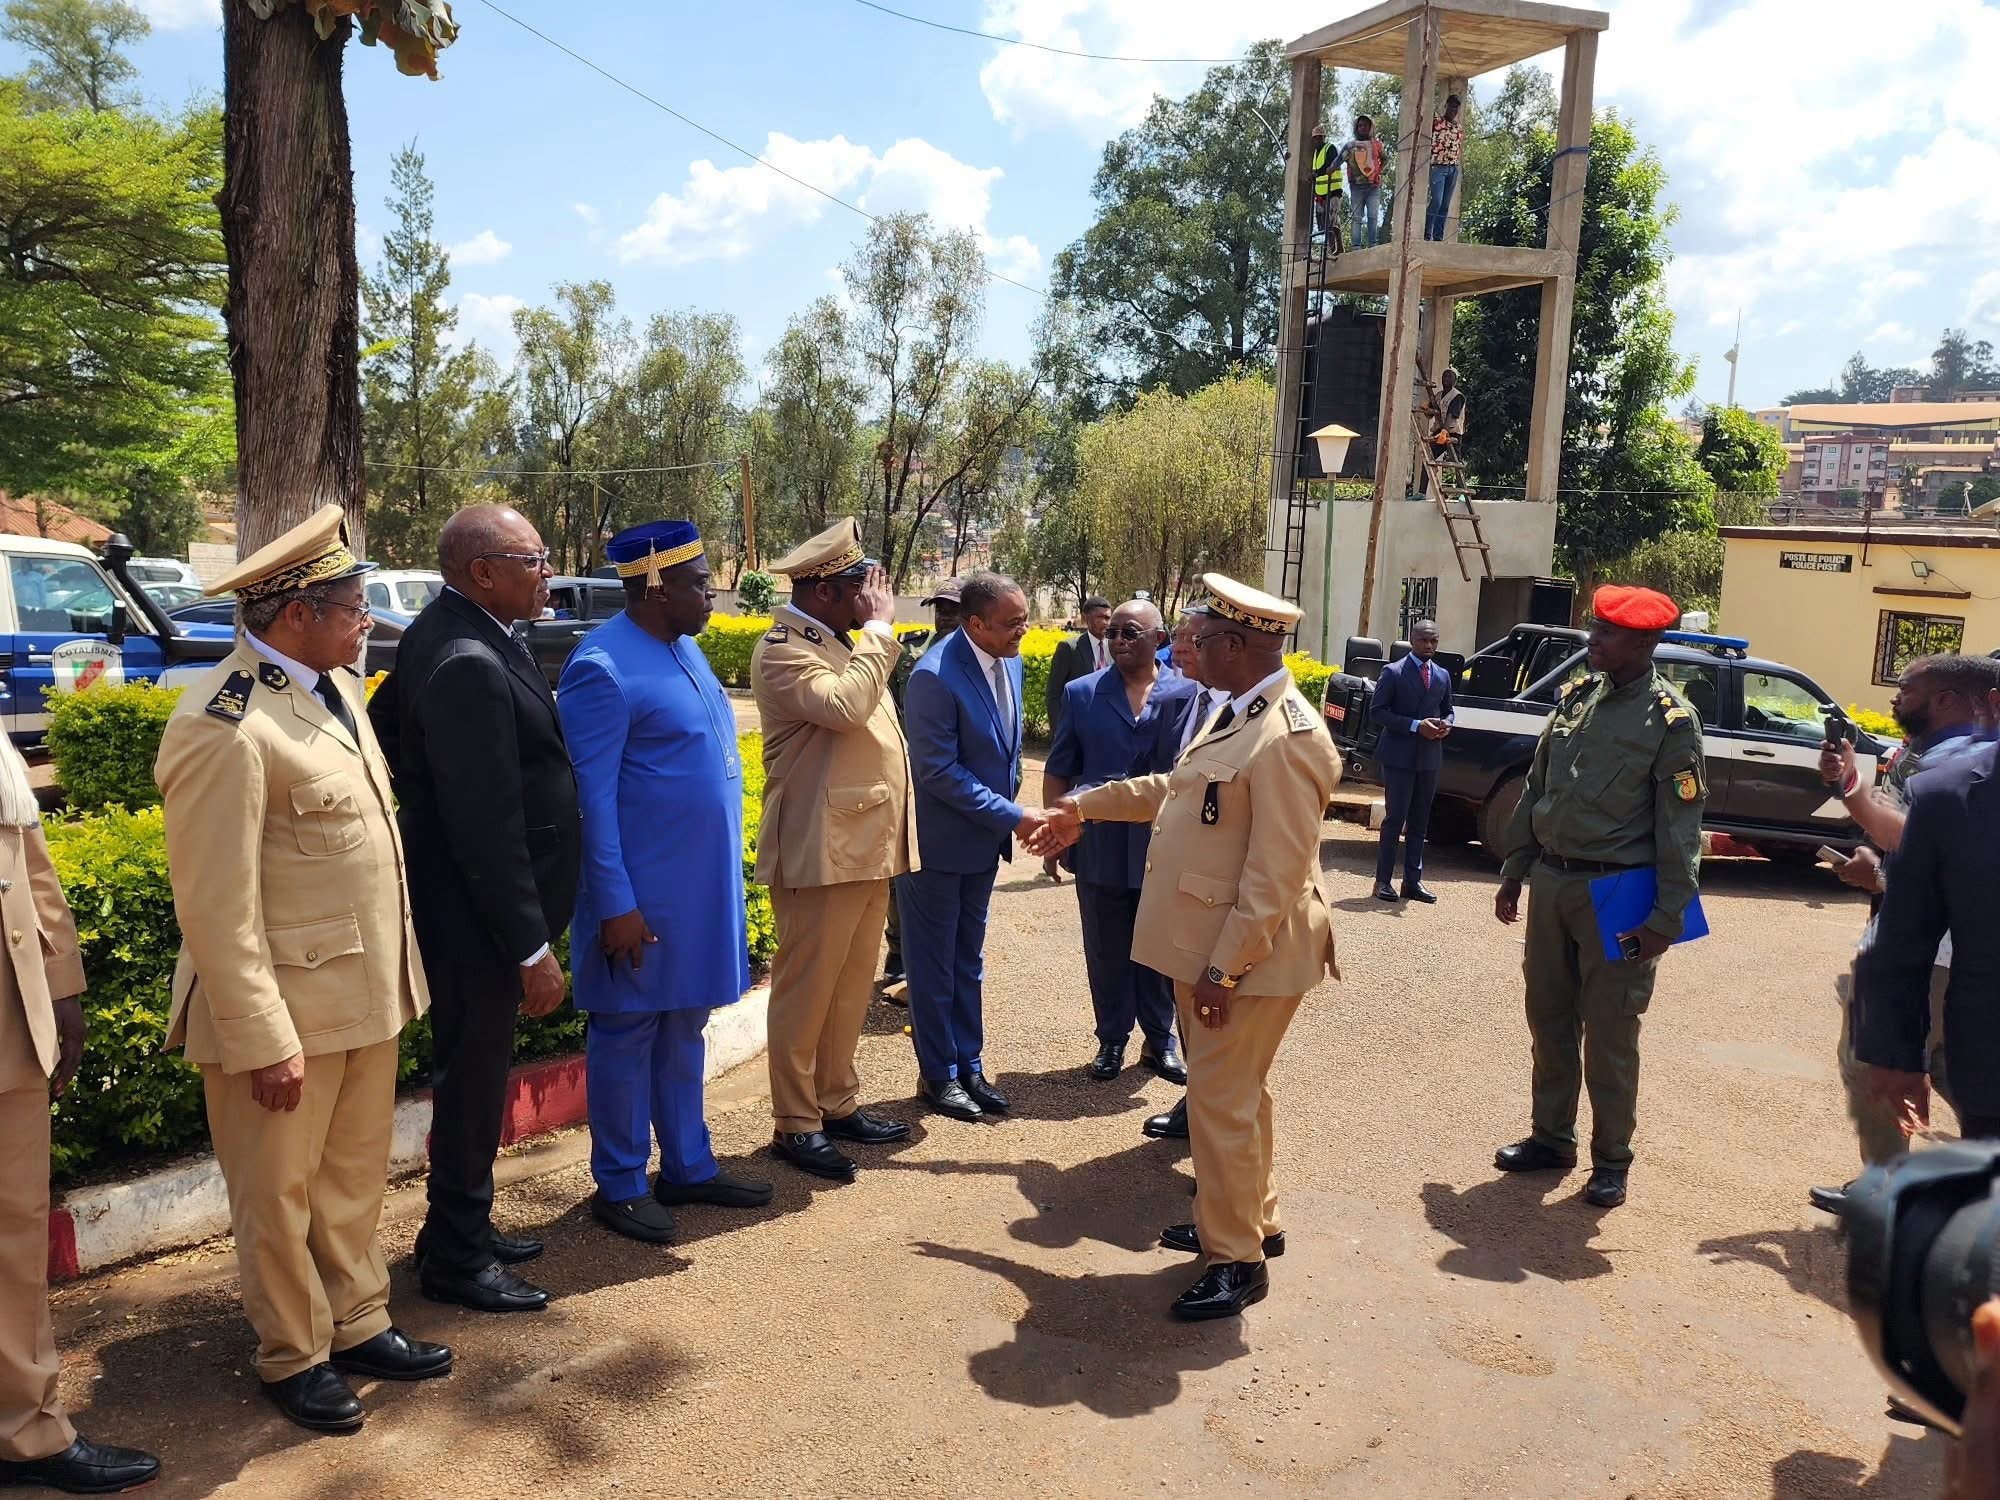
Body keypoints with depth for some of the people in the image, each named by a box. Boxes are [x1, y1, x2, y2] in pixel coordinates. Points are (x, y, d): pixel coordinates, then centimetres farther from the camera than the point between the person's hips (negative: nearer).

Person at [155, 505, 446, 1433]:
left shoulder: (335, 686, 5)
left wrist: (396, 975, 13)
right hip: (288, 1008, -8)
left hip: (366, 993, 8)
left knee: (354, 1180, 21)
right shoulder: (226, 729, -22)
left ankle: (357, 1325, 37)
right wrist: (264, 1039, -18)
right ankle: (294, 1357, 31)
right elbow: (216, 908, -20)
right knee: (279, 1196, 13)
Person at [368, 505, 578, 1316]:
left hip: (466, 905, 10)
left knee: (474, 1073, 22)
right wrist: (532, 949, -21)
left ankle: (464, 1225, 39)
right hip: (476, 920, -10)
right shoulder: (470, 665, -26)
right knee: (473, 1081, 6)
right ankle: (456, 1259, 24)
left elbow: (385, 727, 15)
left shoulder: (445, 632, 5)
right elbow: (490, 828, -26)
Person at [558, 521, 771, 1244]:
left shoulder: (686, 649, 10)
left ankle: (688, 1166, 31)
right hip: (642, 893, -8)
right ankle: (619, 1185, 21)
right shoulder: (602, 668, -16)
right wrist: (615, 903, -17)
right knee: (627, 1036, 7)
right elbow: (592, 797, -17)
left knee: (683, 1030, 18)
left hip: (702, 886, 8)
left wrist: (724, 882, 15)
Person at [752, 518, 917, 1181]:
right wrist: (880, 628, -17)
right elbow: (845, 707, -27)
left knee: (852, 986, 15)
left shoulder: (844, 645, 17)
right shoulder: (783, 650, -11)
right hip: (822, 853, -9)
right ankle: (794, 1123, 12)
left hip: (870, 848, 9)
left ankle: (838, 1103, 27)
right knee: (806, 990, 1)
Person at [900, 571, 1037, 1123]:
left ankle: (968, 1066, 29)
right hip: (940, 844, -7)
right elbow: (939, 771, -24)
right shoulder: (935, 676, -24)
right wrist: (1012, 816, -22)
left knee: (968, 961, 17)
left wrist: (1008, 812, 8)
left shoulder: (1009, 662, 0)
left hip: (985, 840, 7)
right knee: (934, 964, 9)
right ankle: (938, 1075, 22)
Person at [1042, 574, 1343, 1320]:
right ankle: (1249, 1219, 38)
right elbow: (1175, 788, 24)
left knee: (1221, 1101, 1)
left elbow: (1276, 878, -25)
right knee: (1233, 1092, 21)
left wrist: (1223, 971, -23)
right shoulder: (1237, 713, 8)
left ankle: (1238, 1258, 17)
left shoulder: (1285, 740, -24)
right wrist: (1086, 806, 30)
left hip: (1245, 957, -10)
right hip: (1209, 946, 10)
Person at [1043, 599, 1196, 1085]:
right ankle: (1112, 1039, 27)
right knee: (1106, 950, 11)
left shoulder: (1187, 694, -2)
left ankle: (1160, 1040, 28)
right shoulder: (1082, 694, 2)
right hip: (1099, 848, 1)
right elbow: (1058, 771, 6)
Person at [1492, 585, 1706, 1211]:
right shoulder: (1576, 697, 9)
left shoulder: (1669, 719, -9)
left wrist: (1667, 916, -14)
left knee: (1609, 1034, 3)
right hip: (1550, 881, 6)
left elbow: (1680, 825, -10)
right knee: (1548, 1019, 14)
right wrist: (1513, 872, 14)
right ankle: (1551, 1137, 29)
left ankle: (1610, 1160, 18)